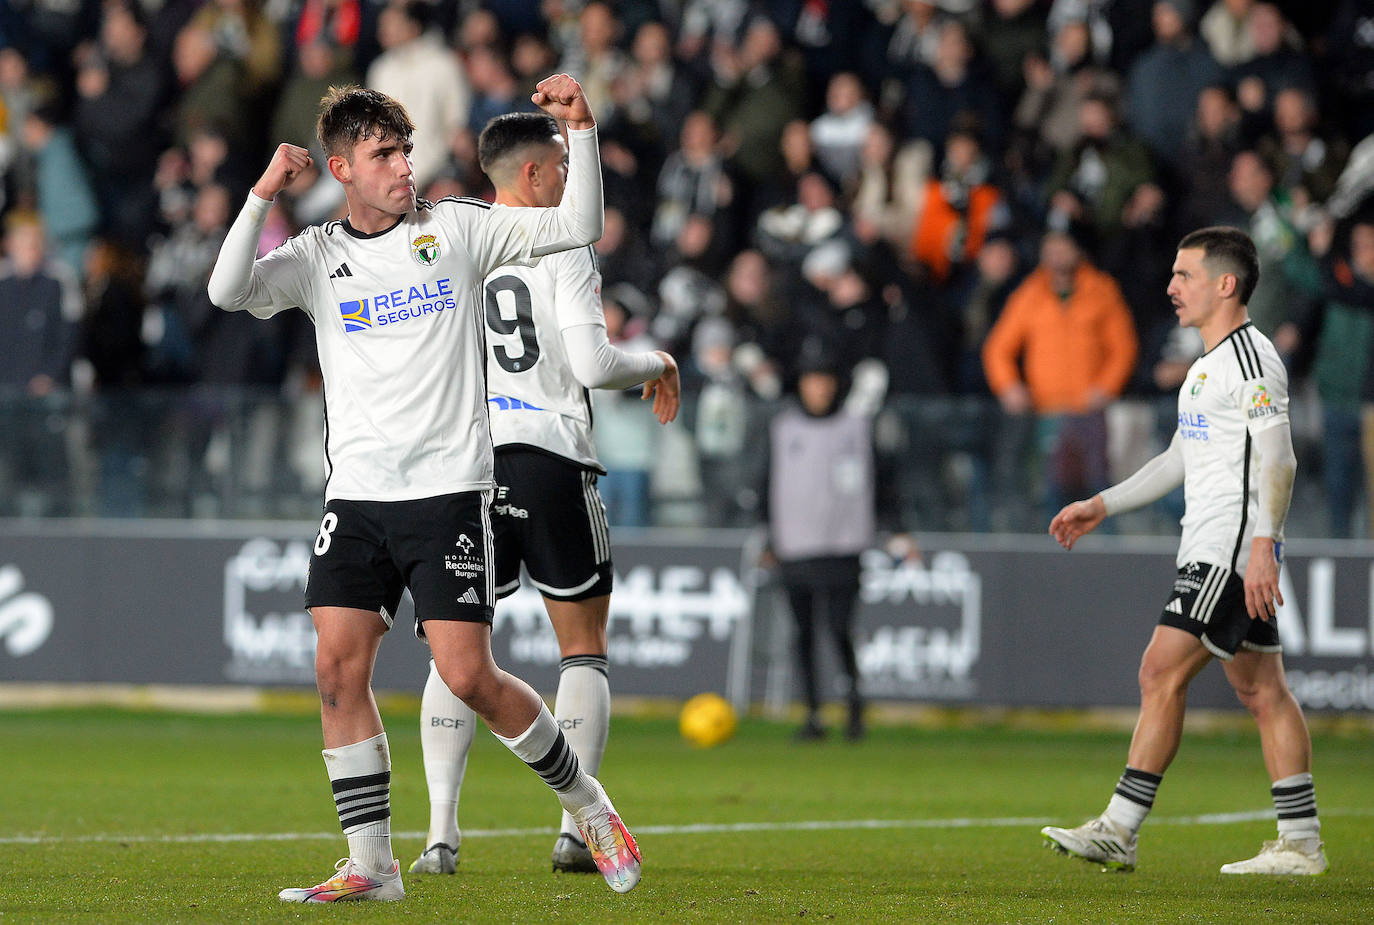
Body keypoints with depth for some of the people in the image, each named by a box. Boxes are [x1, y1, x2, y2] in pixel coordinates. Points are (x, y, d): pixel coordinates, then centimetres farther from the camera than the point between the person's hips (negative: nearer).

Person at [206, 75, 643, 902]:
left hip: (449, 491, -3)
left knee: (469, 677, -10)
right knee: (339, 668, -7)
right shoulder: (318, 257, 7)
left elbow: (577, 228, 2)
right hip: (356, 493, 3)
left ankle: (586, 802, 12)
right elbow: (230, 292, -9)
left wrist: (581, 129, -9)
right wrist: (263, 196, -16)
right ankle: (371, 865, 1)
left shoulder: (456, 228, 5)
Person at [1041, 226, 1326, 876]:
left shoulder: (1251, 358, -11)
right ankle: (1301, 843, 8)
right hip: (1210, 553, 10)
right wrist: (1102, 506, 27)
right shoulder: (1209, 365, 20)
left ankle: (1119, 831, -12)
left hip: (1234, 551, -10)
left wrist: (1261, 545, -26)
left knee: (1161, 673, -12)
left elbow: (1278, 461, -19)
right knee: (1261, 691, 8)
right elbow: (1179, 459, 29)